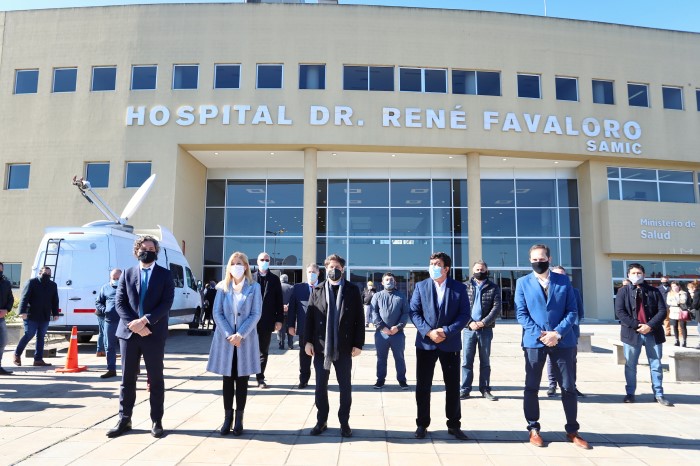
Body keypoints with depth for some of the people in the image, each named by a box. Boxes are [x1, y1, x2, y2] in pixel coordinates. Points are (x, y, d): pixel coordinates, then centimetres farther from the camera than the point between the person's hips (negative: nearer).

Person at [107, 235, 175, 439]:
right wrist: (135, 324, -12)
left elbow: (166, 303, -6)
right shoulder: (127, 273, 10)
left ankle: (156, 421, 14)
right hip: (129, 332, 2)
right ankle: (124, 420, 19)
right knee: (127, 379, 8)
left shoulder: (165, 275, 3)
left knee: (156, 379, 5)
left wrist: (145, 320, -18)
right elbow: (119, 303, 3)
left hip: (154, 333, -2)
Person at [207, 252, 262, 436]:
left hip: (246, 339, -1)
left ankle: (239, 419, 13)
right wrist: (229, 335, -12)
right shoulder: (222, 287, 5)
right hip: (225, 339, 1)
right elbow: (217, 313, 0)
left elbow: (256, 314, -4)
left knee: (242, 380, 5)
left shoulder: (254, 287, 1)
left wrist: (240, 335, -14)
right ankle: (227, 418, 14)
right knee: (228, 379, 6)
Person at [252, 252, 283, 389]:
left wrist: (279, 320, -2)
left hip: (267, 321, 1)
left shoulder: (274, 279, 6)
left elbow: (279, 301, 4)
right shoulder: (250, 278, 3)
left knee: (264, 351, 8)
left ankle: (260, 378, 17)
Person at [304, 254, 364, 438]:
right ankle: (321, 421, 24)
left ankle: (344, 422, 22)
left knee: (345, 386, 8)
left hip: (344, 347, -1)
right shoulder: (317, 290, 5)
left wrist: (358, 344, -6)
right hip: (321, 346, 1)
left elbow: (359, 318, -1)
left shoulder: (352, 290, 1)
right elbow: (309, 317, 3)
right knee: (320, 386, 9)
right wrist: (308, 341, -4)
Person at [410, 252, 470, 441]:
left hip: (450, 343, 0)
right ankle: (422, 424, 19)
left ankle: (454, 424, 23)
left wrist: (446, 331, -16)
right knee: (423, 386, 6)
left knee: (453, 386, 8)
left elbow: (464, 314, -5)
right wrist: (428, 332, -15)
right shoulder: (421, 286, 2)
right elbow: (414, 312, -2)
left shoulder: (459, 288, 0)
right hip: (426, 343, 1)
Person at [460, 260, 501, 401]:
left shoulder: (493, 288, 4)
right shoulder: (465, 287, 6)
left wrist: (483, 322, -14)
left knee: (485, 361, 8)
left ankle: (485, 389, 16)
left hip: (486, 329, 0)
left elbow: (496, 308, -5)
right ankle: (465, 390, 7)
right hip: (469, 328, 0)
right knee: (466, 361, 2)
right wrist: (470, 322, -13)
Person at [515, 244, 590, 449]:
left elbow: (572, 311, 1)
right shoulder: (522, 282, 4)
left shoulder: (564, 281, 6)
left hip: (562, 340, 1)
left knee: (569, 387, 6)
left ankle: (572, 431, 20)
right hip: (534, 341, 0)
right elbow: (521, 313, -2)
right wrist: (540, 333, -13)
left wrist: (557, 333, -13)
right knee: (531, 387, 6)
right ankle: (533, 429, 19)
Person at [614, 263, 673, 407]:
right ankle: (630, 393, 16)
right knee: (630, 365, 6)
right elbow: (619, 312, -6)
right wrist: (636, 325, -15)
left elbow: (662, 311, 0)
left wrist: (650, 325, -14)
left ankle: (659, 394, 18)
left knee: (656, 365, 7)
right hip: (632, 333, -1)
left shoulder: (654, 291, 7)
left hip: (653, 333, 1)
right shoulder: (623, 291, 4)